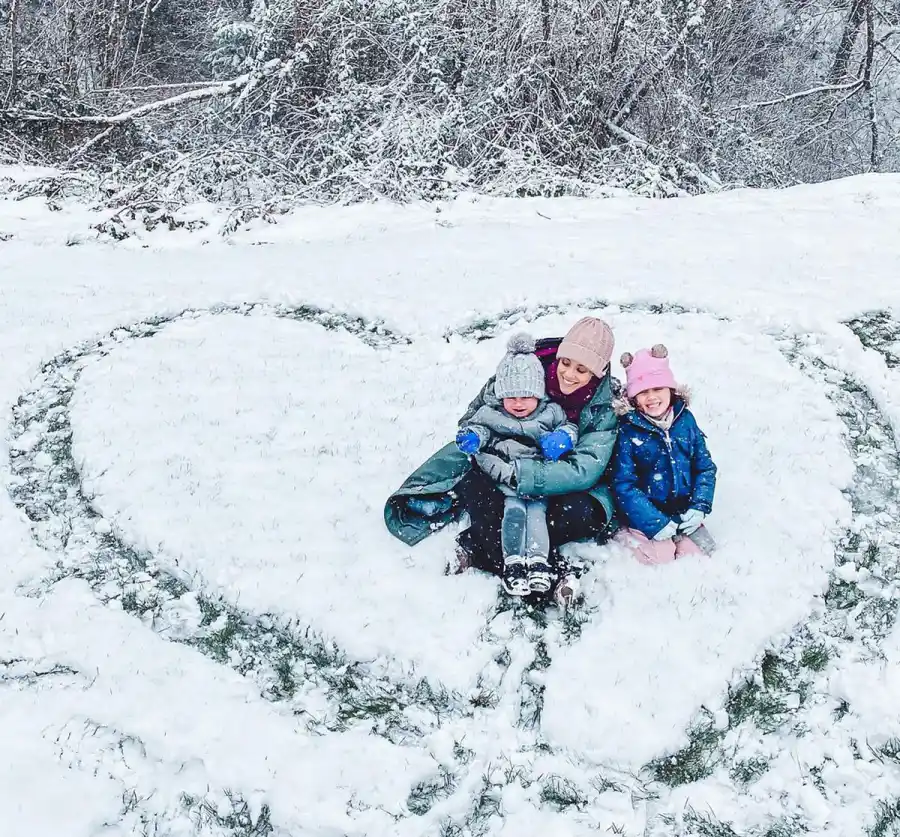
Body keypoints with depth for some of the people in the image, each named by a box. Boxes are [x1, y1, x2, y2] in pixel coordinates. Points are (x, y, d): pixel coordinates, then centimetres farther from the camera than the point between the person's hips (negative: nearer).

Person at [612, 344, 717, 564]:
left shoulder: (685, 420, 2)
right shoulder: (628, 430, -11)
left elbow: (705, 467, 7)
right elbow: (624, 485, -13)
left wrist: (699, 507, -6)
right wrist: (655, 523, -20)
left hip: (683, 514, 4)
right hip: (645, 516, -3)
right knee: (661, 555, -19)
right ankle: (627, 535, 7)